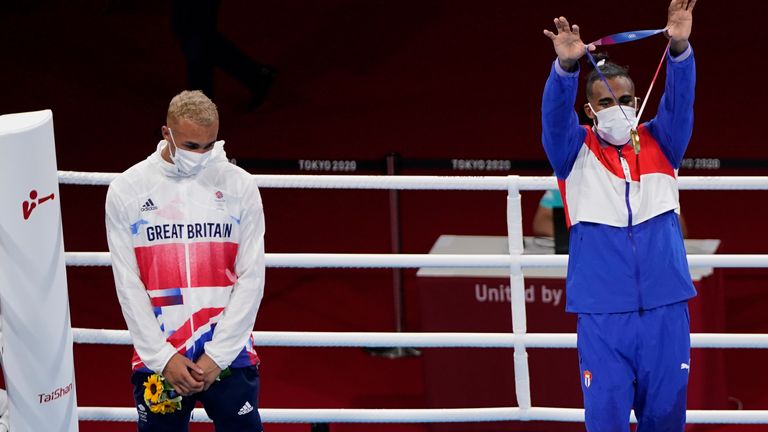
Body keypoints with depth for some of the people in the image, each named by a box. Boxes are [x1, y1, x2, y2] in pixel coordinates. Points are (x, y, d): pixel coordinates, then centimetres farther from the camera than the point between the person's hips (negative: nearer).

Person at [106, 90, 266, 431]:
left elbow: (251, 278, 1)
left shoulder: (239, 185, 3)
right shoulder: (126, 190, 1)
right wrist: (162, 357, -7)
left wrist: (217, 355, -6)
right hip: (157, 361, 0)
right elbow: (128, 285, 0)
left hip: (229, 358, 0)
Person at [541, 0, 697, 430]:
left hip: (665, 309, 2)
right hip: (602, 313, -2)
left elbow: (680, 100, -6)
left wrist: (679, 49, -25)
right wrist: (566, 66, -32)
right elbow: (555, 114, -12)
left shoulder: (660, 145, 9)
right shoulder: (577, 152, 5)